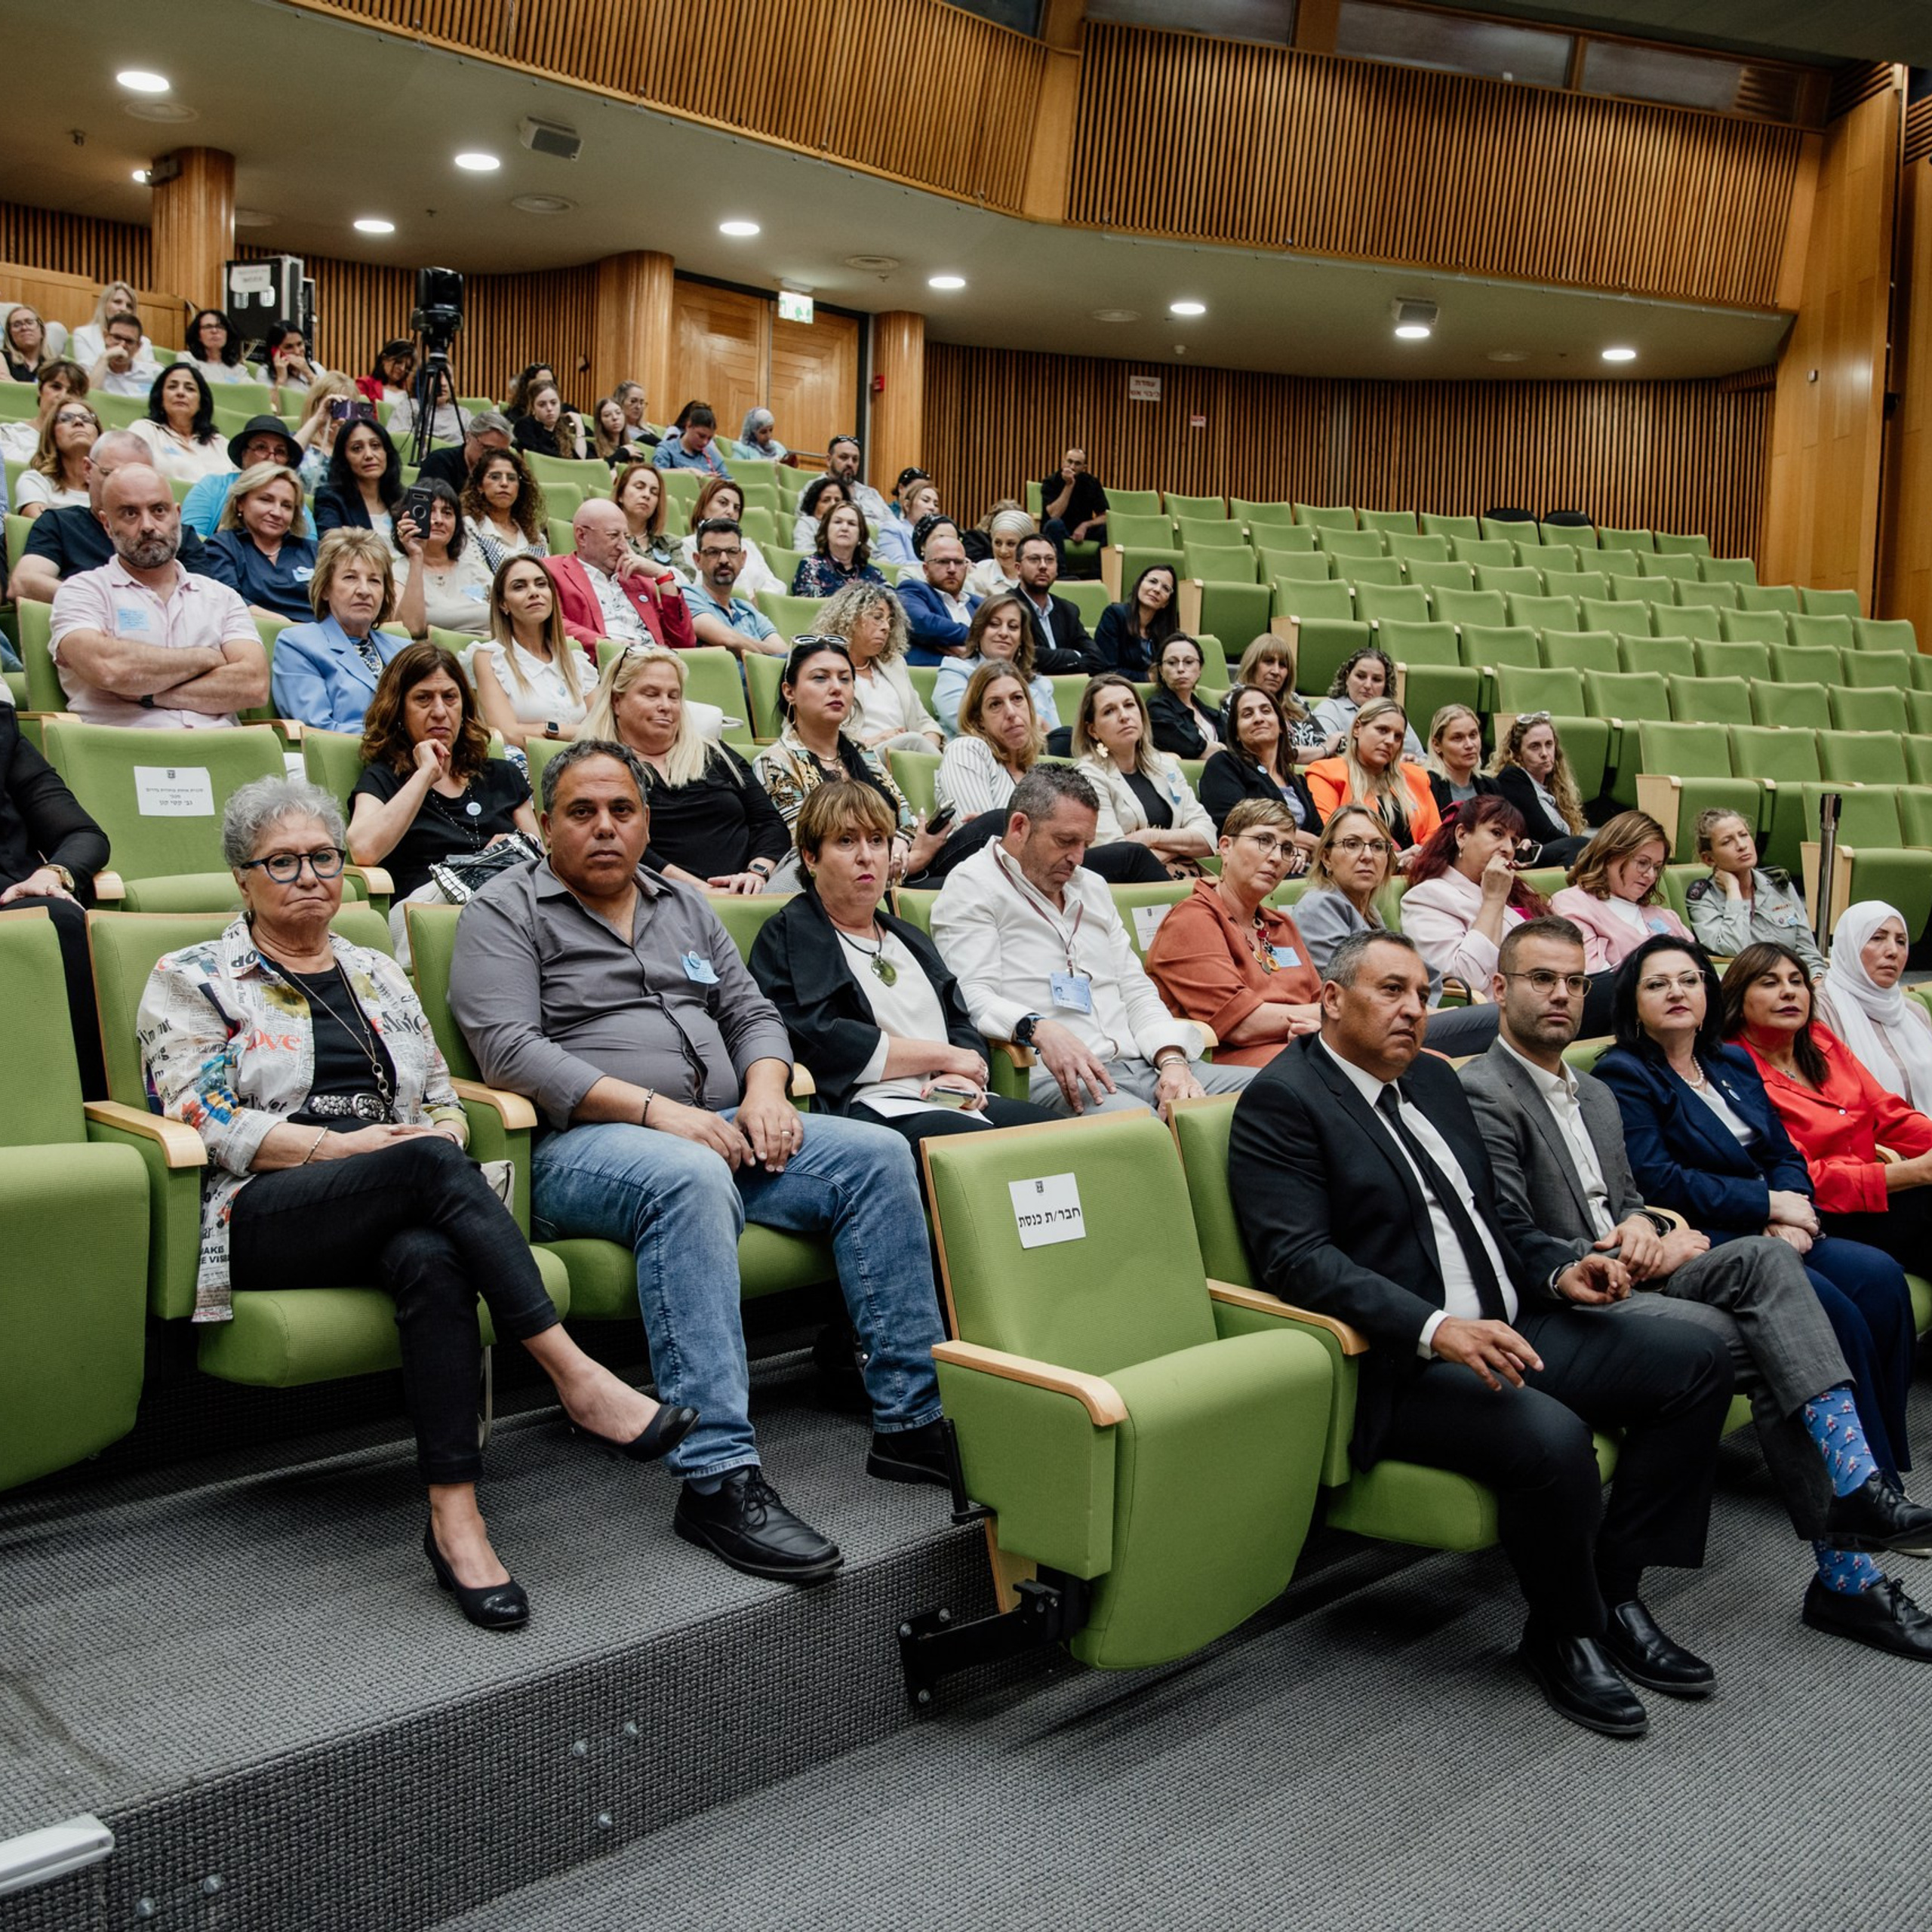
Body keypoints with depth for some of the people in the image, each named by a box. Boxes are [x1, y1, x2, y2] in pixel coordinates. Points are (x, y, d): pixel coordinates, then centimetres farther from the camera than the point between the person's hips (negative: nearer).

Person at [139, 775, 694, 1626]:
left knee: (430, 1259, -36)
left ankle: (455, 1520, -40)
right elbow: (203, 1120, -4)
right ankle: (580, 1381, -37)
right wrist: (347, 1144, -14)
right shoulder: (192, 979, 10)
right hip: (265, 1218, -3)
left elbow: (445, 1101, 21)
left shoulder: (380, 974, 24)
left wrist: (439, 1132, -5)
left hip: (404, 1205, 4)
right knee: (428, 1168, -36)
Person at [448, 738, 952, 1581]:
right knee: (690, 1178, -39)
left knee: (878, 1154, -12)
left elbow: (752, 1013, 20)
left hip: (715, 1128, 7)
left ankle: (911, 1420, -10)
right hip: (580, 1144, -6)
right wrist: (654, 1109, -20)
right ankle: (718, 1478, -41)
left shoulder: (686, 906, 23)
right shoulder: (505, 912, 3)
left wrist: (765, 1090, -4)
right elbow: (510, 1051, -12)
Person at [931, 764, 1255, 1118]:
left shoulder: (1092, 886, 28)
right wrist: (1038, 1029, -30)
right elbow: (971, 998, -10)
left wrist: (1172, 1059, 3)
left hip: (1139, 1064, 7)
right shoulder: (970, 886, 4)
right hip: (1052, 1075, -7)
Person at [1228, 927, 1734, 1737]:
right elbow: (1299, 1259, -20)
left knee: (1696, 1358, 0)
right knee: (1552, 1437, -31)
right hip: (1400, 1367, -9)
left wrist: (1555, 1277, 6)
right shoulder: (1282, 1101, -9)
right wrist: (1436, 1328, -30)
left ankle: (1615, 1591, 5)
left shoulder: (1433, 1078, 19)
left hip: (1507, 1331, 9)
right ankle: (1563, 1637, -2)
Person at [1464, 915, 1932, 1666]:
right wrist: (1619, 1257, -10)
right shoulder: (1483, 1095, -8)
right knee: (1769, 1347, -22)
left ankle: (1855, 1484, -24)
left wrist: (1642, 1225, 2)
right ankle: (1843, 1567, -12)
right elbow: (1517, 1245, -14)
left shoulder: (1596, 1095, 22)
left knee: (1763, 1256, -21)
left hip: (1626, 1279, 7)